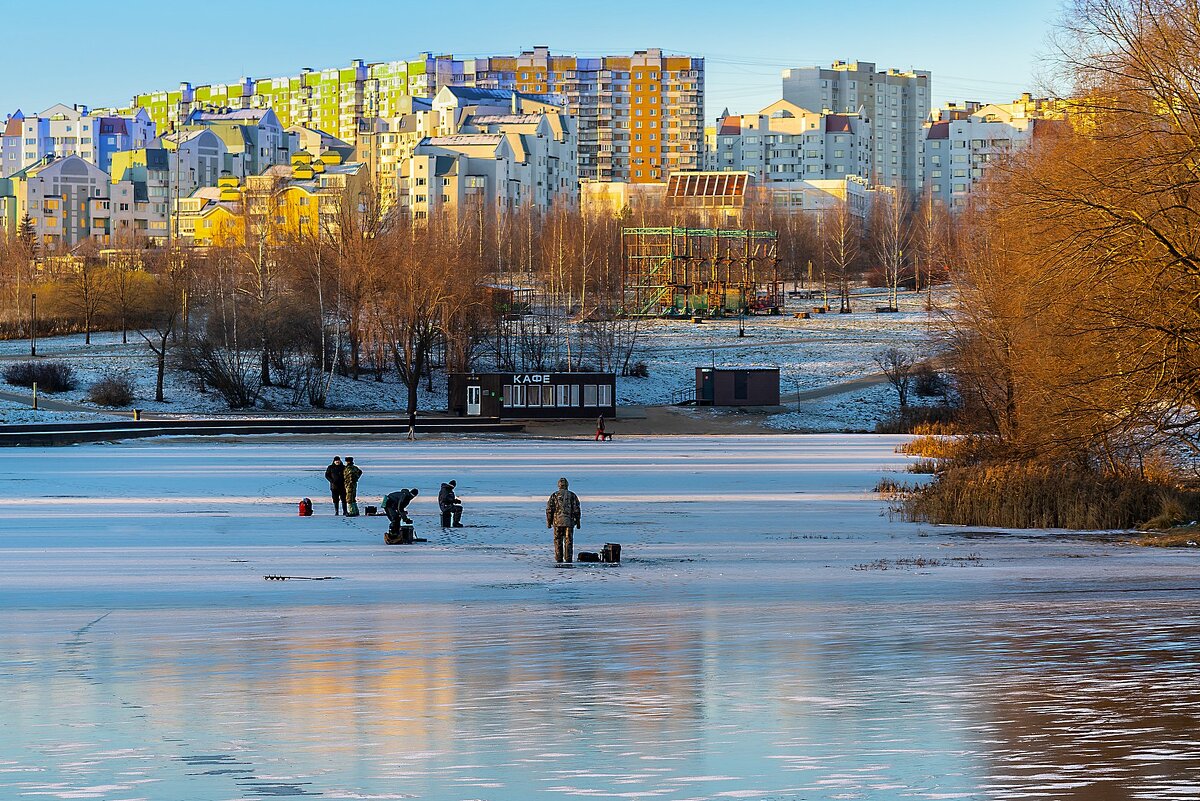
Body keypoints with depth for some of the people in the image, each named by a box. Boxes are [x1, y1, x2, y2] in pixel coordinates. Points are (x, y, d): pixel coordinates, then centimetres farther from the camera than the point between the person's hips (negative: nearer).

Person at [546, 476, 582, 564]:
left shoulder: (554, 496, 1)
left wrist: (549, 522, 6)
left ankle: (559, 559, 6)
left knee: (558, 541, 7)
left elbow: (549, 510, 0)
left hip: (557, 521, 0)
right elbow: (576, 510, 0)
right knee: (568, 541, 4)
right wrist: (578, 522, 6)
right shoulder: (572, 496, 1)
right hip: (569, 522, 0)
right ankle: (568, 559, -1)